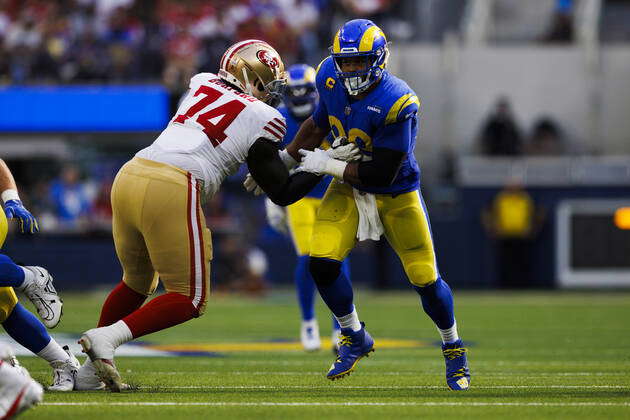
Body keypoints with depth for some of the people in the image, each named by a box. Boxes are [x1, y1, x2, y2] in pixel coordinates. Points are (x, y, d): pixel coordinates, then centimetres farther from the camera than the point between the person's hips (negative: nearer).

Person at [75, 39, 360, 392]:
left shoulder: (202, 85, 21)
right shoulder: (260, 119, 5)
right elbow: (282, 193, 10)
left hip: (129, 178, 7)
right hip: (171, 190, -7)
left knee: (138, 282, 26)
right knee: (190, 300, 6)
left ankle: (89, 373, 21)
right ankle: (107, 337, -12)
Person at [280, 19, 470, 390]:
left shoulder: (397, 103, -30)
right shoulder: (331, 78, -11)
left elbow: (382, 173, -28)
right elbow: (319, 125, 10)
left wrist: (327, 165, -21)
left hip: (397, 195, -4)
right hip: (349, 189, 5)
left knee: (426, 279, 0)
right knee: (322, 261, -14)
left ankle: (454, 349, 28)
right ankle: (355, 338, 12)